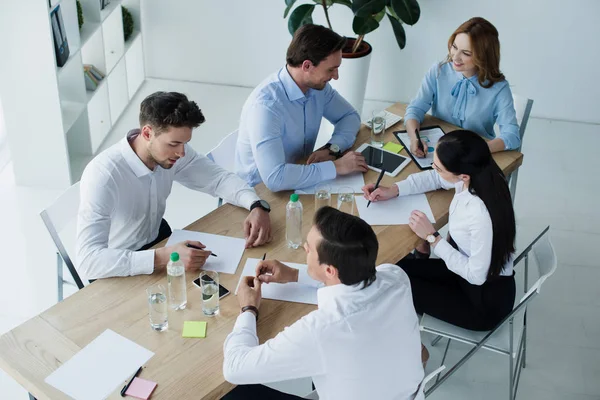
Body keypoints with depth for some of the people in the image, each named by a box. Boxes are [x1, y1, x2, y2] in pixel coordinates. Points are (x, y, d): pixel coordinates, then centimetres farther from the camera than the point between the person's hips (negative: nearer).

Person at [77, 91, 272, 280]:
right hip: (116, 268, -6)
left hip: (157, 240, 6)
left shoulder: (169, 150, -14)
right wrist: (162, 258, -47)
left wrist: (257, 206, -21)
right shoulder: (102, 175, -33)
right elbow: (88, 260, -39)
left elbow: (219, 178, -2)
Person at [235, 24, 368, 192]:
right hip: (261, 193, -7)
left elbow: (350, 116, 9)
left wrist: (332, 149, -12)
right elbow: (274, 178, -37)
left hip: (299, 182, 7)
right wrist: (336, 166, -29)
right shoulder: (266, 104, -29)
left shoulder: (317, 85, -7)